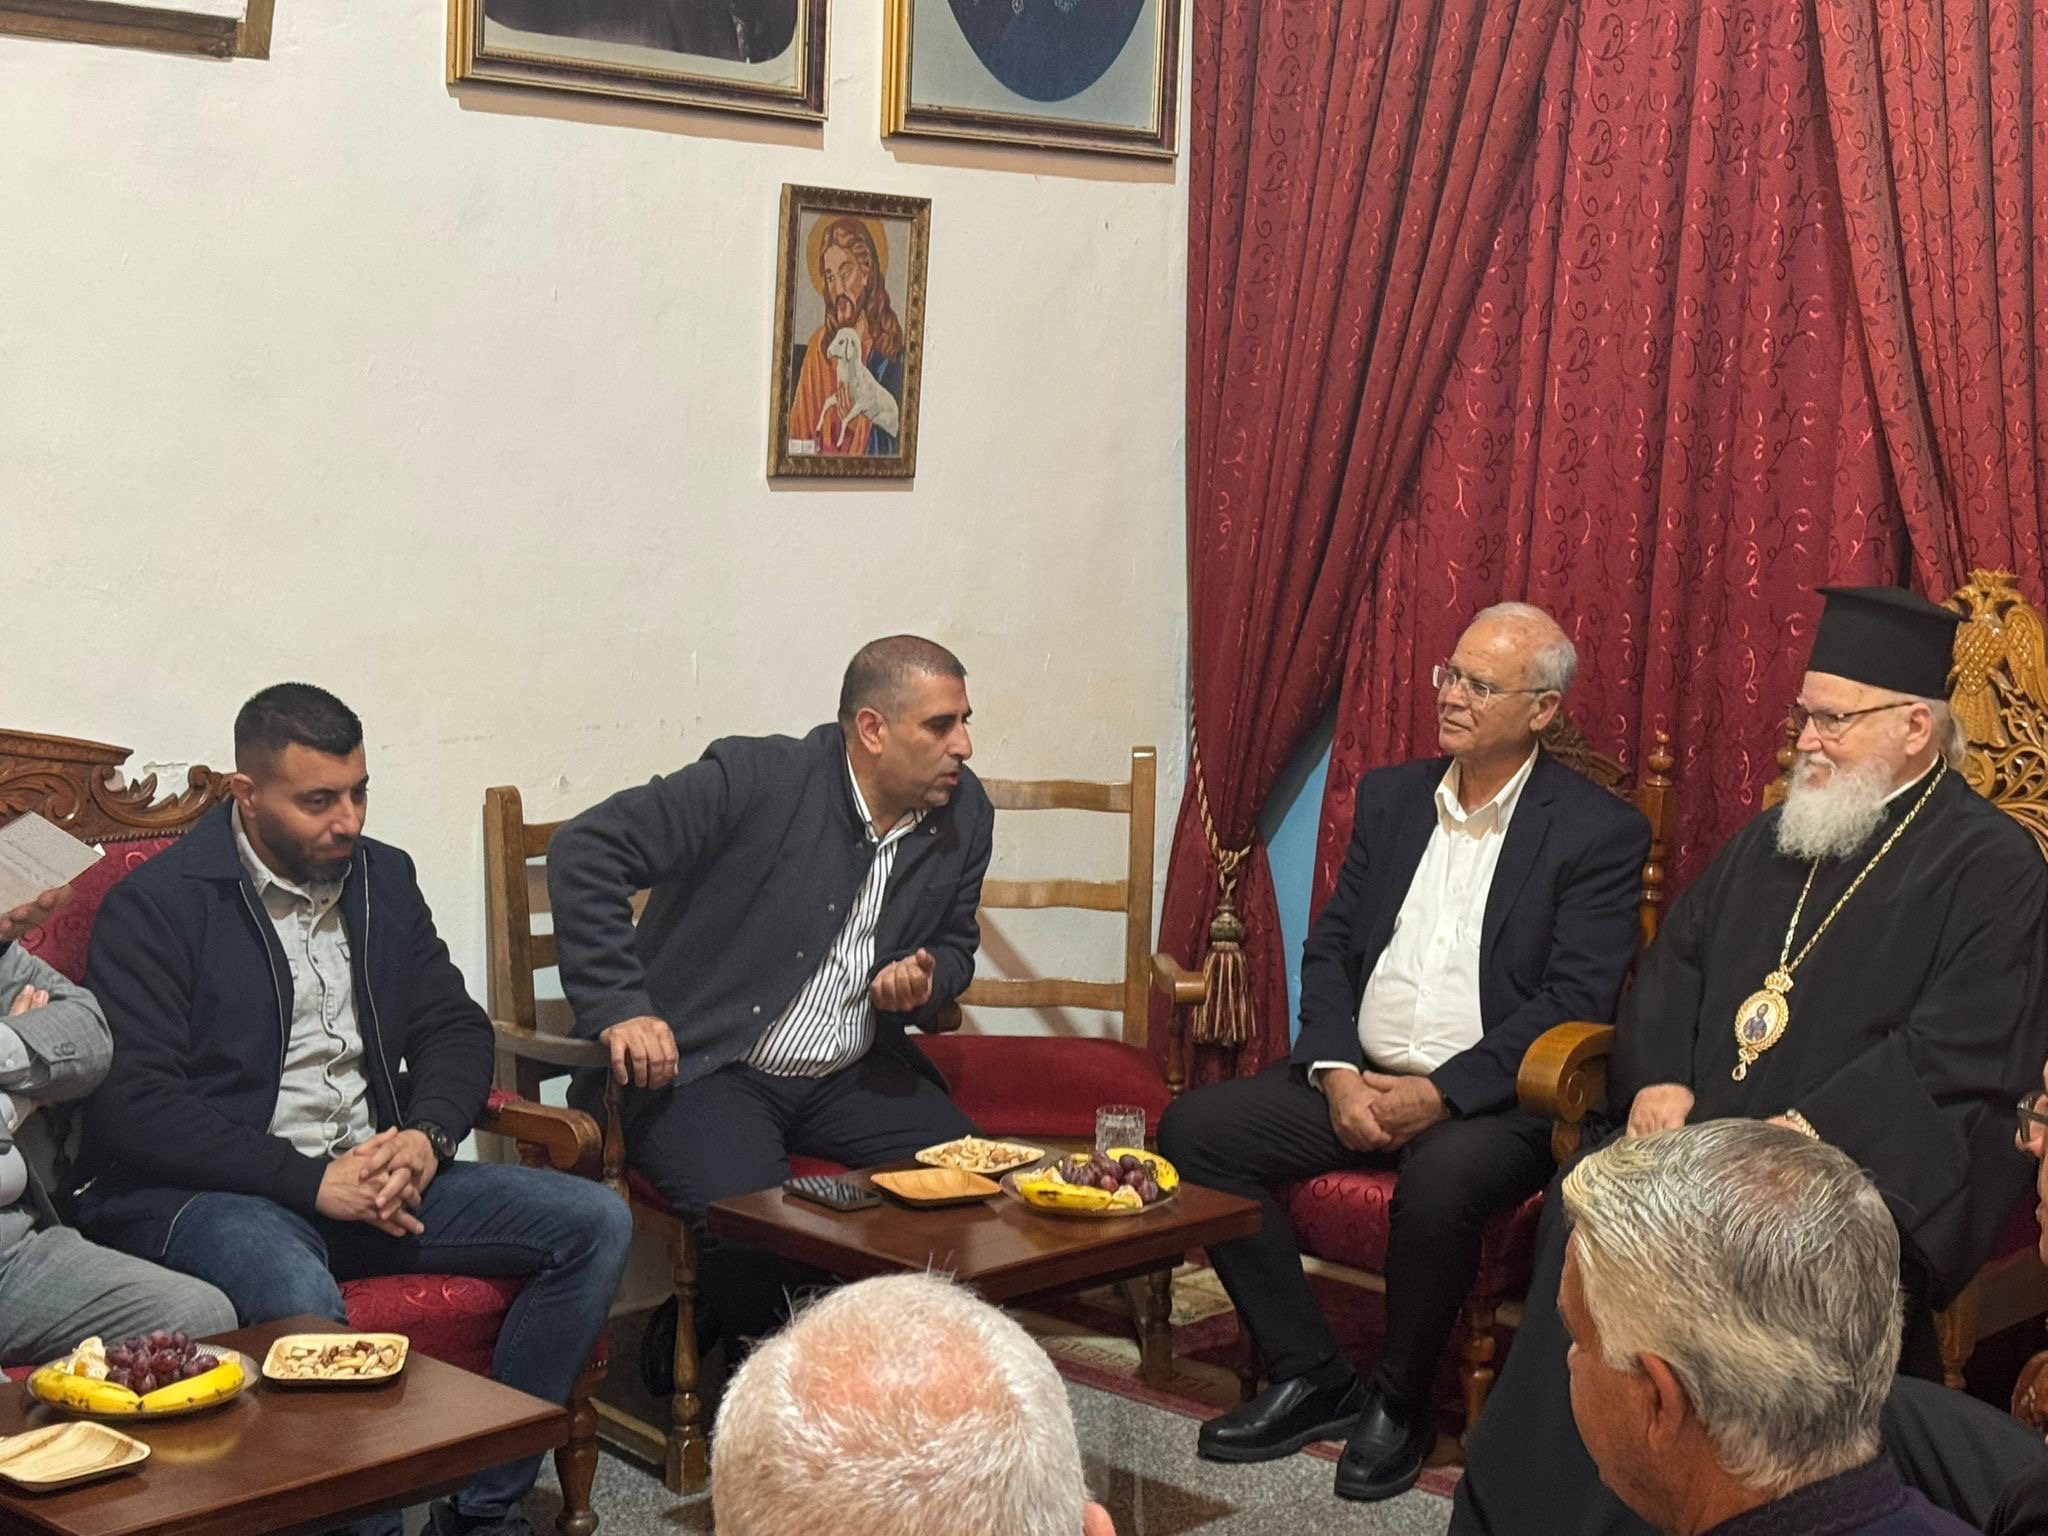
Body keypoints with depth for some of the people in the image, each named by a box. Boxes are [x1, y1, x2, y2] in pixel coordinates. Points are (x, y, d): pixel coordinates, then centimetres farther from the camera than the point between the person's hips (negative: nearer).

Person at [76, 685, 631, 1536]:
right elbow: (132, 1103, -16)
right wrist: (309, 1180, -21)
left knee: (596, 1222, -10)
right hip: (200, 1193, -6)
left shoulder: (383, 877, 12)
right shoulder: (157, 905, -8)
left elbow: (456, 1026, 14)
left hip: (373, 1173, 6)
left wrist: (427, 1135, -9)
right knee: (299, 1293, -40)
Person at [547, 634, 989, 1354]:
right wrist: (617, 1005, -20)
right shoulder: (756, 778, -16)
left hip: (850, 1074, 6)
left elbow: (955, 944, 20)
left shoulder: (965, 815, 3)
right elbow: (584, 849, -16)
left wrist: (927, 980, -5)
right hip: (703, 1065, -6)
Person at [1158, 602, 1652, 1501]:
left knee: (1441, 1180, -37)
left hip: (1489, 1098, -5)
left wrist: (1437, 1094, -20)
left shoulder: (1601, 833, -4)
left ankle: (1400, 1404, -9)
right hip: (1358, 1079, 6)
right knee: (1195, 1129, -14)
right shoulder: (1390, 796, 13)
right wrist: (1338, 1072, -7)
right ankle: (1312, 1379, -4)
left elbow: (1577, 1000, -12)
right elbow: (1329, 947, 11)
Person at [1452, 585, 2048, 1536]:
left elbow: (1956, 1050, -13)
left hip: (1875, 1158, -6)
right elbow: (1675, 961, 18)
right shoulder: (1774, 837, 20)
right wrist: (1657, 1080, -2)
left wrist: (1807, 1130, -22)